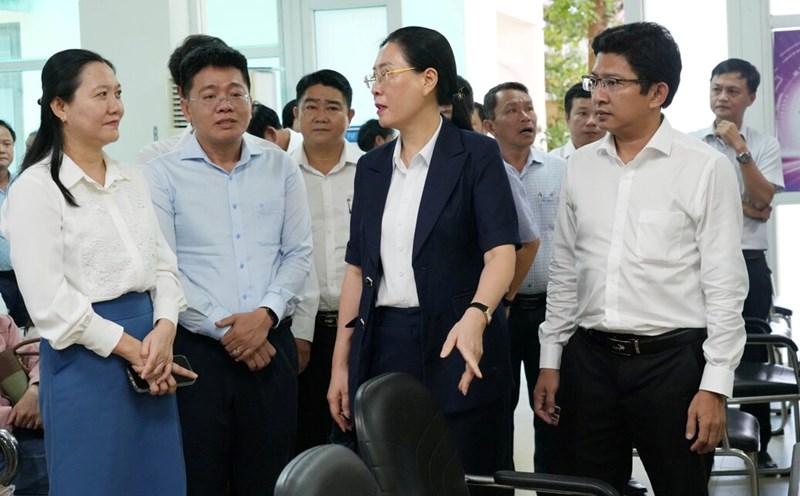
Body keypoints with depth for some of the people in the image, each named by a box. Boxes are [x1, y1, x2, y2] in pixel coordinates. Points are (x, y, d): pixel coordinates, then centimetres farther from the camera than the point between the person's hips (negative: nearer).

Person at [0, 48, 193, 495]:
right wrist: (129, 348, -14)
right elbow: (49, 301, -14)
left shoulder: (133, 180, 12)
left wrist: (164, 329, -9)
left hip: (152, 351, 6)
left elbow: (164, 264, 10)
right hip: (87, 361, -6)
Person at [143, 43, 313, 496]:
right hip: (197, 349, -3)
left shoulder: (281, 168, 8)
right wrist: (225, 330, -11)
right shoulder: (162, 175, -2)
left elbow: (299, 254, 5)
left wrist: (265, 314, -11)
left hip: (272, 346, 3)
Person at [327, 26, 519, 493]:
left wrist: (476, 317, -35)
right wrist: (341, 363, 7)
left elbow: (501, 252, -16)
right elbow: (358, 267, 11)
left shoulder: (476, 154, -6)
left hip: (456, 347, -5)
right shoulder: (371, 166, 10)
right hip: (382, 348, 5)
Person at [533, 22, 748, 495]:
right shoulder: (581, 165, 6)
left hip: (671, 359, -4)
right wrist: (551, 360, 11)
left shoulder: (706, 168, -7)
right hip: (588, 356, 4)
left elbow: (725, 284, -7)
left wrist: (715, 386, -10)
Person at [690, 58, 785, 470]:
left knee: (752, 356, 5)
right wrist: (744, 208, -9)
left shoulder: (764, 146, 6)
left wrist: (740, 149, -13)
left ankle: (760, 447, 15)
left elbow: (762, 199, -7)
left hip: (749, 264, 1)